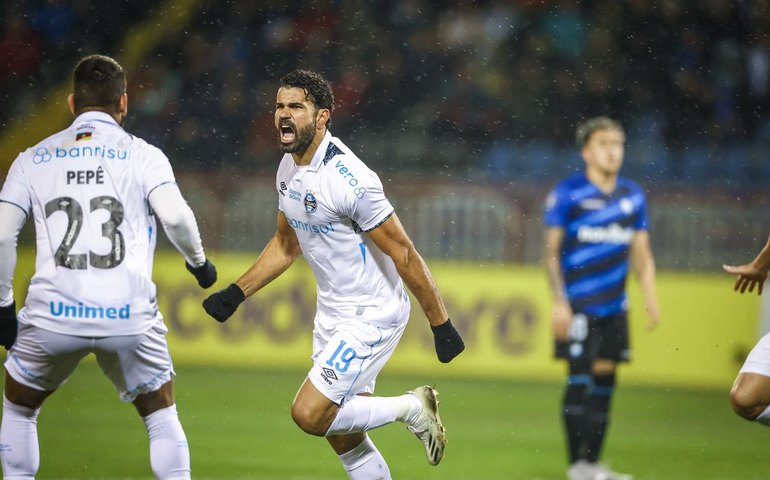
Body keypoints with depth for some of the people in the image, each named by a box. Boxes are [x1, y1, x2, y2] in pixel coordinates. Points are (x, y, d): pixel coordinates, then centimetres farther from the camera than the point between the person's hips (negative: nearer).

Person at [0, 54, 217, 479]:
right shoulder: (142, 155, 7)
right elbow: (174, 215, -9)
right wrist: (198, 260, 9)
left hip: (53, 314, 1)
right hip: (129, 315, -1)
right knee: (161, 416, 21)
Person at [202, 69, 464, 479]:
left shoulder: (348, 179, -24)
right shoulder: (289, 168, 3)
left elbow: (403, 254, -20)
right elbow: (286, 244, 19)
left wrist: (440, 325, -18)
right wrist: (235, 293, 11)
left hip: (372, 317, -9)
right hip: (332, 314, 9)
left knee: (309, 414, -15)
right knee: (343, 438, 11)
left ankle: (411, 408, 4)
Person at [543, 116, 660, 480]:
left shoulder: (633, 196, 9)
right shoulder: (567, 193, -5)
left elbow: (641, 252, 15)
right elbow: (552, 251, -3)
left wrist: (650, 298, 3)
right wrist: (559, 302, -10)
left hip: (614, 307, 5)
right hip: (578, 305, -5)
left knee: (604, 380, 6)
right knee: (580, 379, -8)